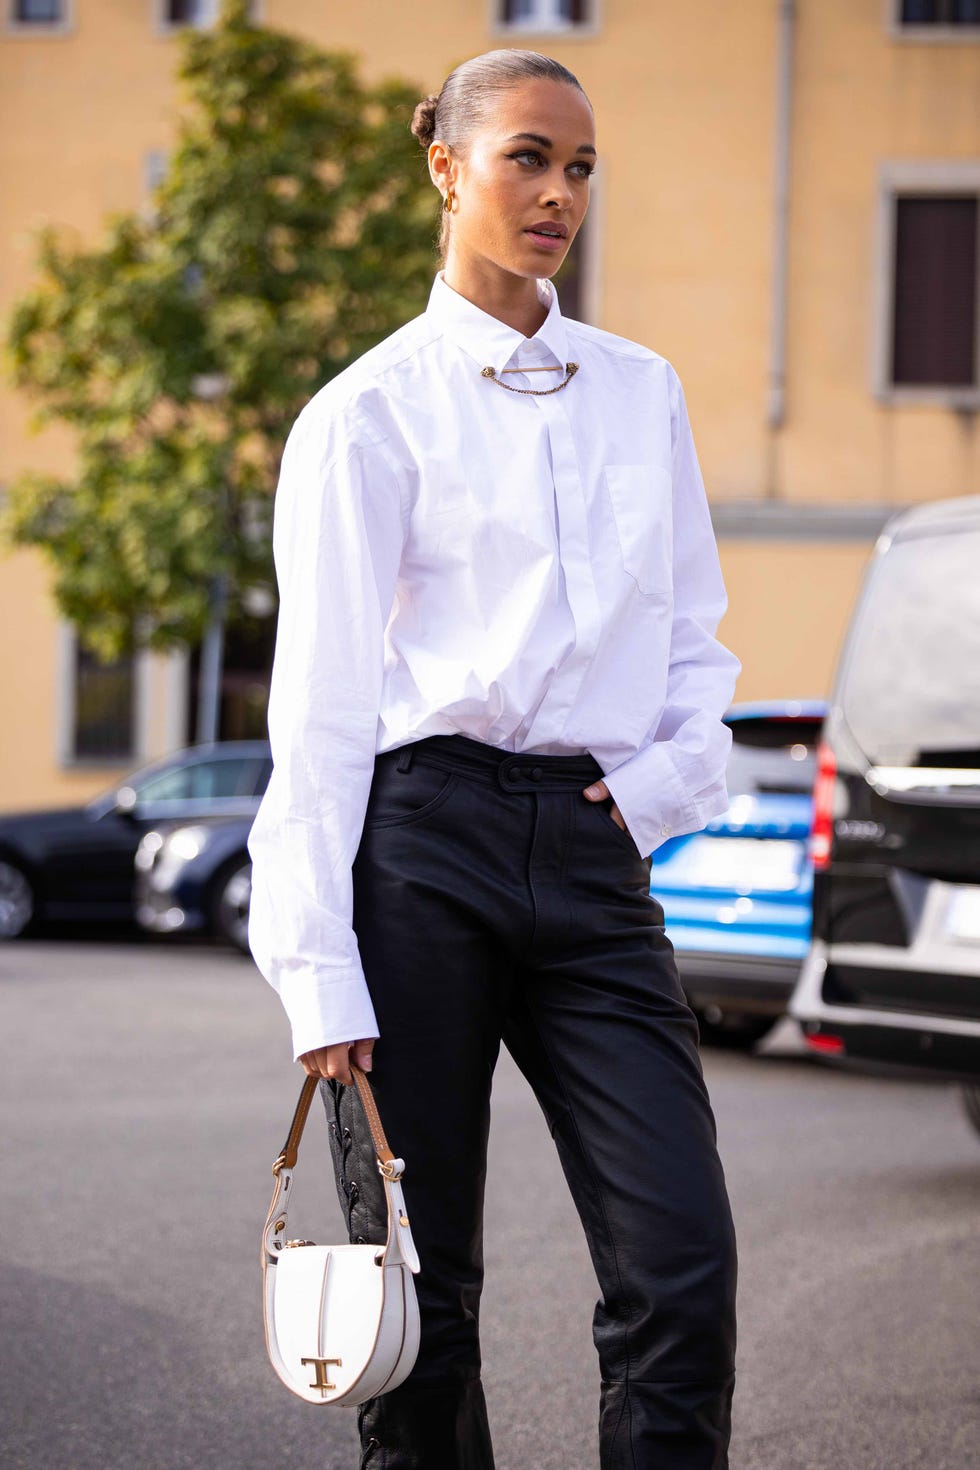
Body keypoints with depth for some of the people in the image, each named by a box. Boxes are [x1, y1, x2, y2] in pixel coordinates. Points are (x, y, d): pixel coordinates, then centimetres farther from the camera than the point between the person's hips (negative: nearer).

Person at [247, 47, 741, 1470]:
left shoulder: (643, 391, 15)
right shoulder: (370, 413, 1)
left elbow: (695, 632, 22)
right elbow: (322, 700, -3)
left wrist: (666, 777, 1)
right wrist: (318, 969, -9)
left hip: (596, 856, 4)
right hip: (425, 843, -4)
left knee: (684, 1269, -8)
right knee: (421, 1289, 1)